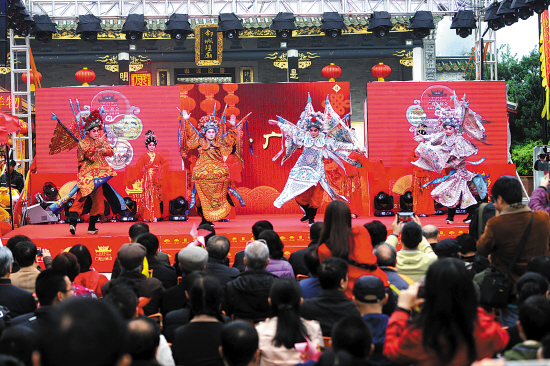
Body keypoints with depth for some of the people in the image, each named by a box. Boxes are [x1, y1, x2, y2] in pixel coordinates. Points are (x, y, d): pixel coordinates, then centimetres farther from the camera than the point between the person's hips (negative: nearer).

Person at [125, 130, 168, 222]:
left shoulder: (158, 156, 10)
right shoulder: (144, 156, 1)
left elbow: (165, 162, 20)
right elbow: (138, 166, -4)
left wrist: (159, 168, 3)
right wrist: (129, 168, -19)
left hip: (156, 178, 3)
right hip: (148, 178, -3)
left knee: (155, 197, 0)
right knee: (148, 196, -5)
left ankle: (155, 216, 4)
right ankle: (147, 216, 0)